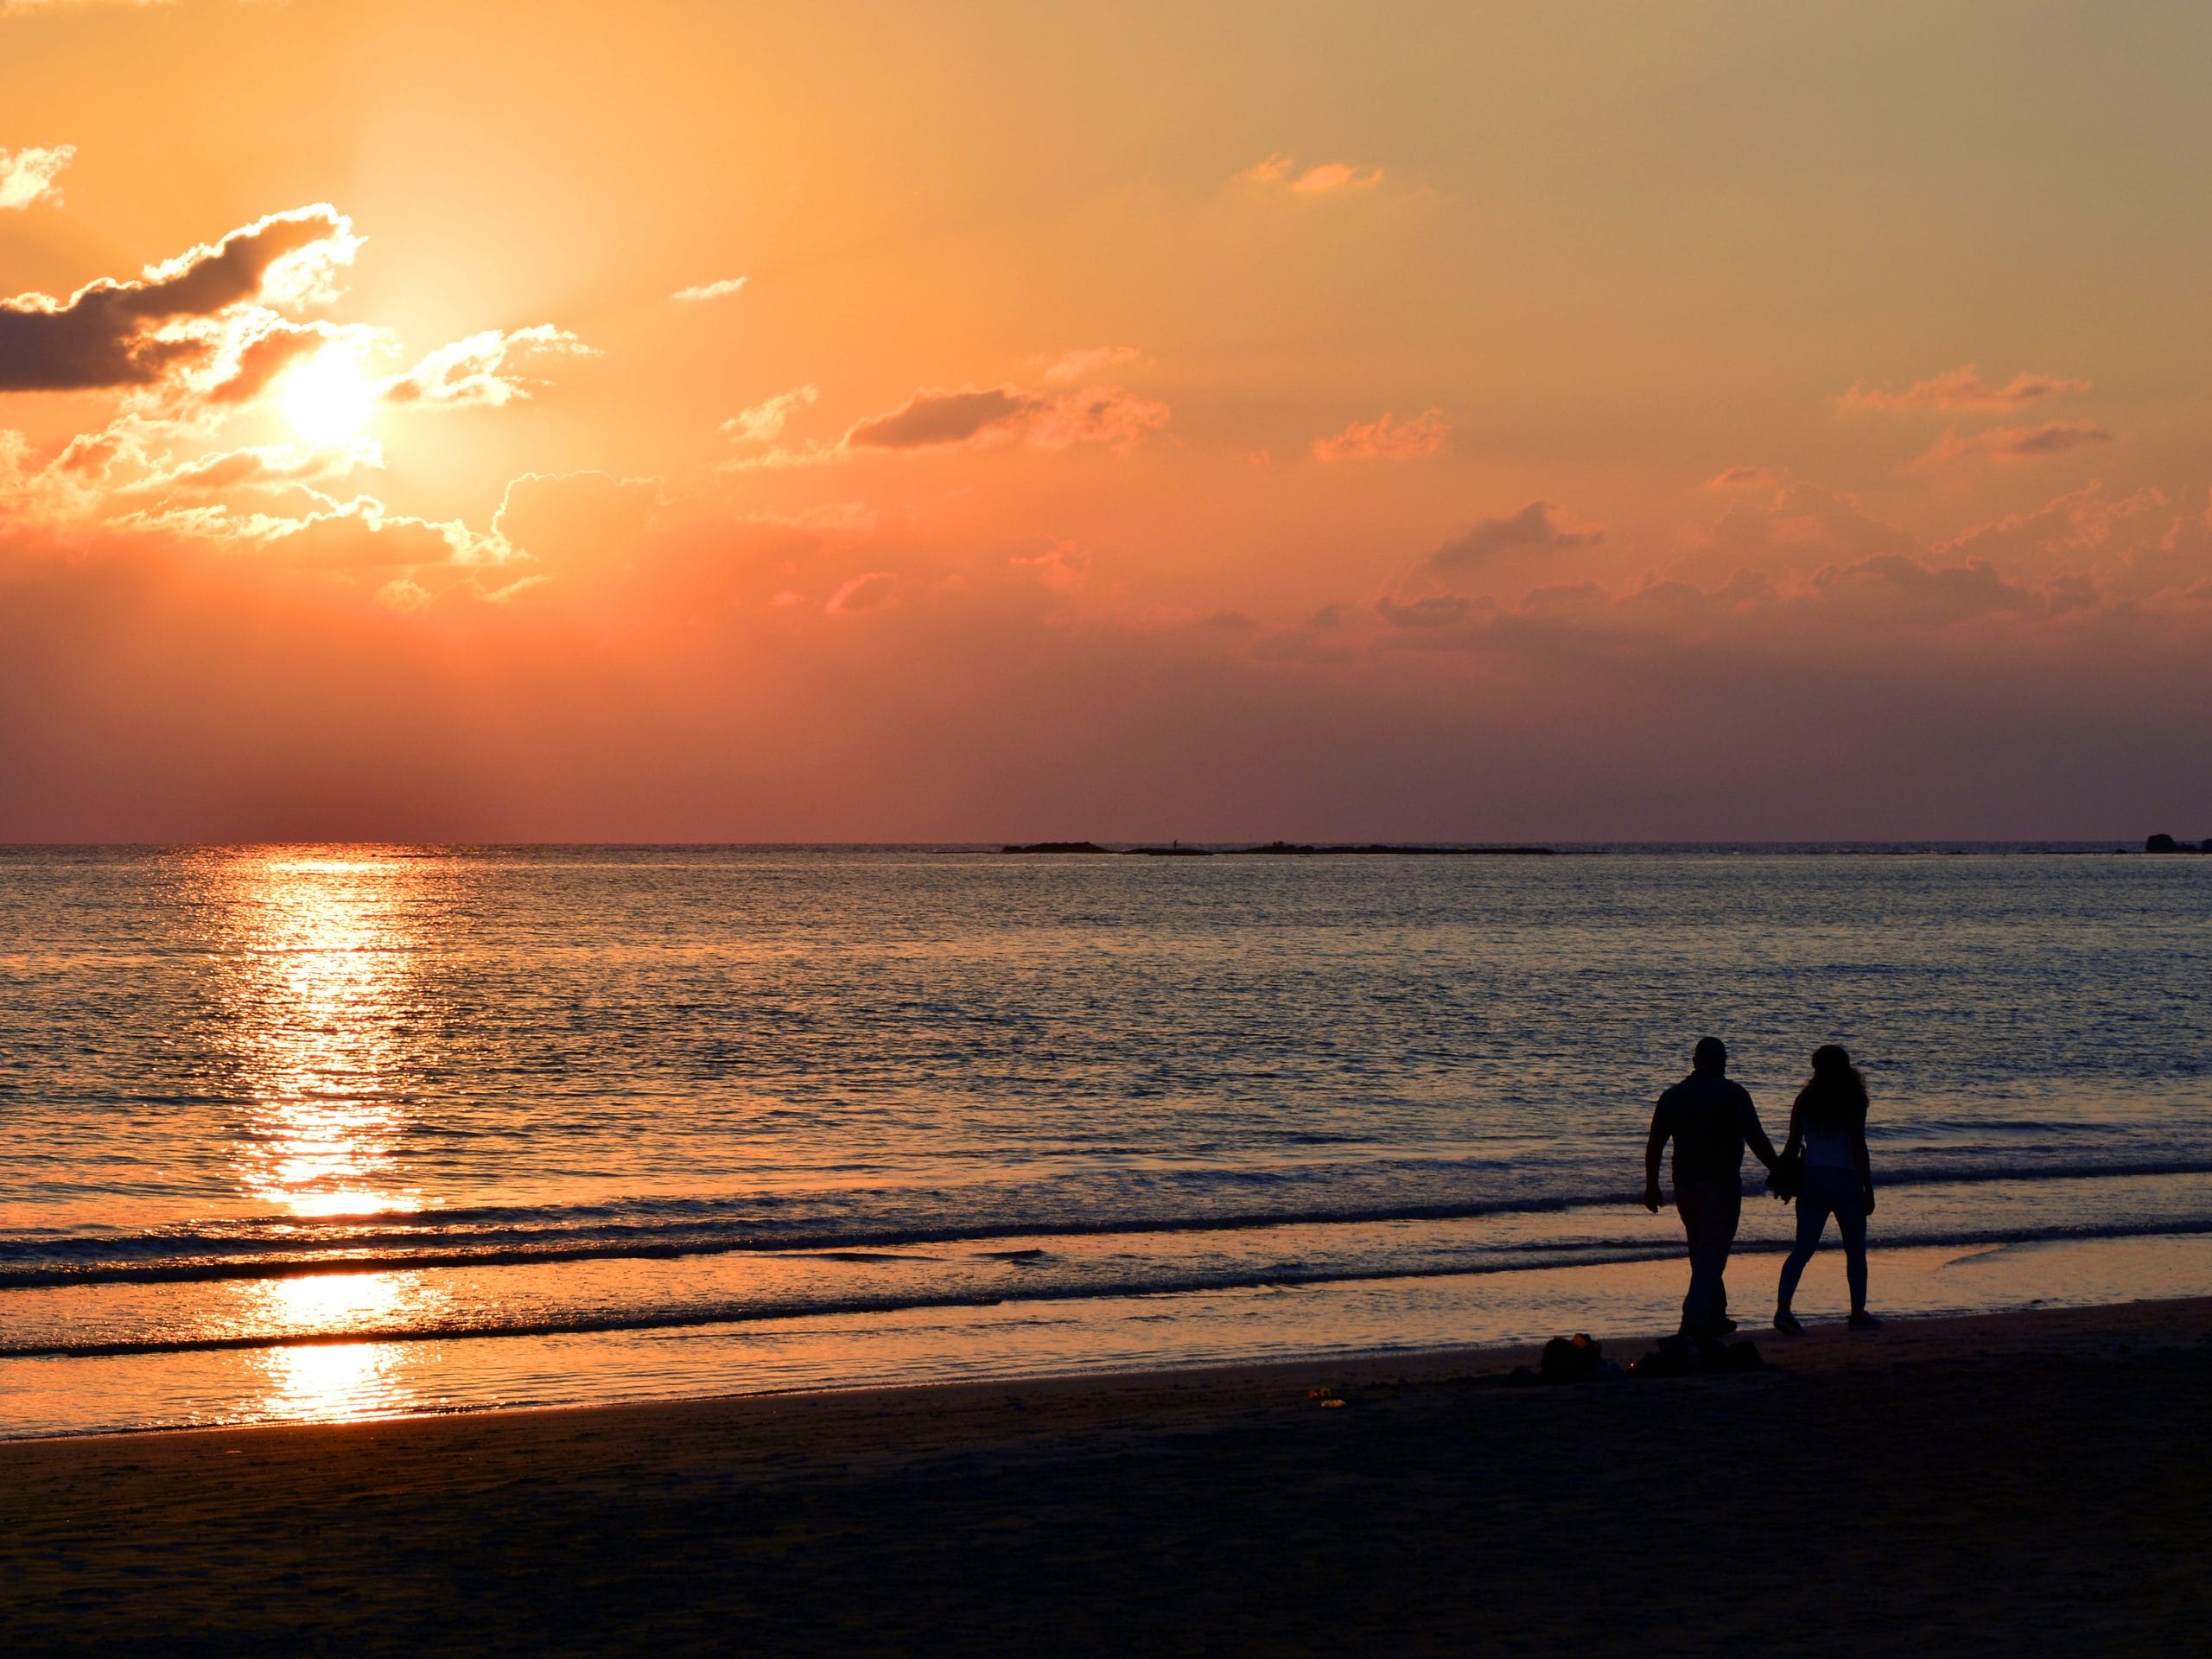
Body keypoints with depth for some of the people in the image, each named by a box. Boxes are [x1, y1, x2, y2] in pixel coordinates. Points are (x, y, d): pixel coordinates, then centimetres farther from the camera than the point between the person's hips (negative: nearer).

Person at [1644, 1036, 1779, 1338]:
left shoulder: (1673, 1096, 7)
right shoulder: (1733, 1095, -6)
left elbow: (1654, 1144, 6)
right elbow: (1757, 1140, -9)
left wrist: (1651, 1185, 13)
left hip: (1685, 1185, 5)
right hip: (1721, 1185, -5)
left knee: (1701, 1254, 17)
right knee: (1712, 1254, -5)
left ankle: (1715, 1316, 23)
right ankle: (1694, 1318, -16)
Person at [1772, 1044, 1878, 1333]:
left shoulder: (1805, 1100, 2)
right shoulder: (1852, 1103, -7)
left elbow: (1793, 1145, 3)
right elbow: (1859, 1149, -9)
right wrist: (1868, 1190, -5)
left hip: (1811, 1180, 3)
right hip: (1845, 1182, -3)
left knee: (1803, 1247, 2)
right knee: (1855, 1250, 12)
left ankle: (1783, 1308, -15)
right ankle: (1858, 1313, 19)